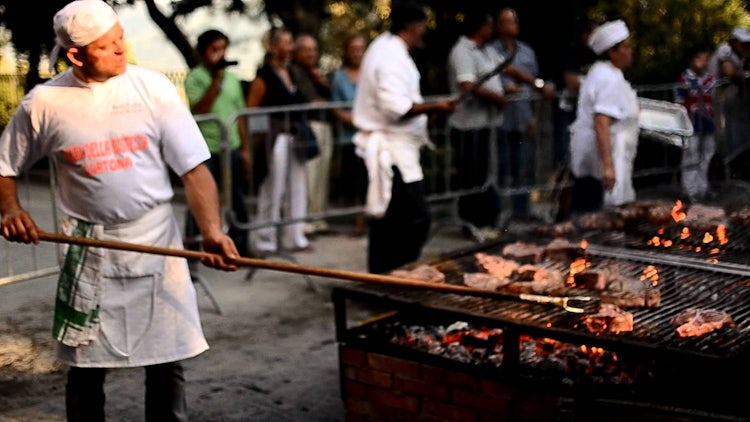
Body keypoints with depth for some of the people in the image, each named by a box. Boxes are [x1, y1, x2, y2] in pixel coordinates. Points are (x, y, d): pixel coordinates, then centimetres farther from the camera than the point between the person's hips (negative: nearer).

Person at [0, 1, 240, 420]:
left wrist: (212, 230, -21)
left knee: (167, 362, 5)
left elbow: (194, 167, -8)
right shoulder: (44, 102, -3)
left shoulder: (153, 87, -6)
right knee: (86, 365, 9)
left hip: (157, 243, 0)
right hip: (89, 251, 0)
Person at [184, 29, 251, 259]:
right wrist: (216, 79, -18)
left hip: (232, 149, 5)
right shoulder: (195, 77, -4)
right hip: (206, 150, -5)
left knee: (237, 203, 11)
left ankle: (240, 249, 21)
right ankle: (192, 251, 8)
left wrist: (245, 149, 12)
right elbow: (200, 109, -16)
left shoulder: (232, 79, 12)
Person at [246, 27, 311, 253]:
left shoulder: (291, 73, 14)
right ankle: (264, 240, 6)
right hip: (276, 138, -8)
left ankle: (294, 237, 22)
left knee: (297, 187, 12)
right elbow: (250, 111, -12)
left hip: (295, 138, 8)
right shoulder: (264, 75, -10)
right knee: (273, 189, -3)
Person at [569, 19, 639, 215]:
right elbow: (601, 124, -25)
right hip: (602, 156, -11)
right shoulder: (611, 78, -15)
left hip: (586, 162, 11)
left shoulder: (599, 73, 17)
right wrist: (608, 165, -29)